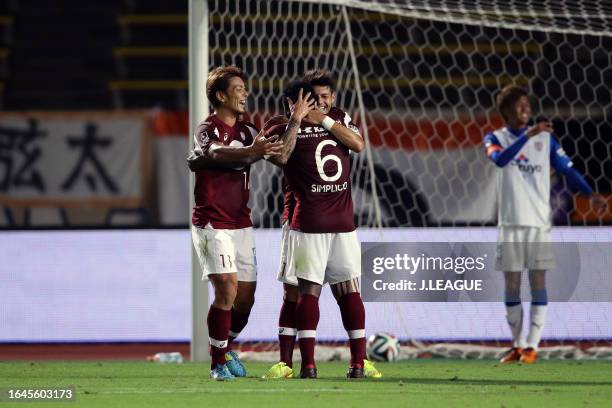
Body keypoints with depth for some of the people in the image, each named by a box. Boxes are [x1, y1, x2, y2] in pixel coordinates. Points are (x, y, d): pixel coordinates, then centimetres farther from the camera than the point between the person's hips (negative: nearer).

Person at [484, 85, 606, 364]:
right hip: (511, 222, 0)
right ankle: (517, 345, 14)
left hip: (539, 221, 0)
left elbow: (567, 168, 6)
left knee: (538, 282, -4)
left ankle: (532, 346, -3)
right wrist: (528, 135, -30)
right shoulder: (496, 138, 2)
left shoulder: (545, 138, 6)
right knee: (512, 284, 4)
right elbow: (500, 159, -20)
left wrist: (590, 194, -9)